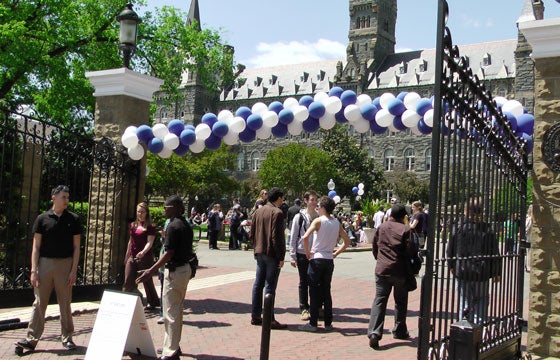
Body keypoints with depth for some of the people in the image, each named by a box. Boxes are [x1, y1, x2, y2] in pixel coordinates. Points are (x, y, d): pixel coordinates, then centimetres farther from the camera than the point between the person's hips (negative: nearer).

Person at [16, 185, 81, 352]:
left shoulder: (73, 219, 4)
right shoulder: (42, 219, 3)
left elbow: (76, 247, 4)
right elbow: (36, 246, 2)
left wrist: (74, 270, -4)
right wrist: (34, 270, -5)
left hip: (65, 264, 0)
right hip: (45, 263, 0)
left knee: (65, 303, 7)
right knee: (39, 303, 1)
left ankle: (67, 338, 16)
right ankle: (32, 339, 6)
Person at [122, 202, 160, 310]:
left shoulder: (150, 227, -5)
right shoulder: (133, 225, 13)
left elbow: (150, 242, -15)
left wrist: (143, 252, -32)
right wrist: (127, 256, 22)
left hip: (145, 257, -5)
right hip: (132, 257, 5)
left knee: (147, 281, 5)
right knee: (128, 281, 0)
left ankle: (152, 302, 20)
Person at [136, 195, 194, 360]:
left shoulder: (173, 226, -17)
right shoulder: (186, 225, 11)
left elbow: (169, 253, -21)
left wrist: (151, 271, -22)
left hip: (175, 271, -10)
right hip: (186, 269, 10)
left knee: (170, 312, -4)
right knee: (177, 310, 18)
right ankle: (174, 346, 28)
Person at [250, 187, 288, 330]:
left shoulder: (258, 211, 12)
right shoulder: (277, 213, -12)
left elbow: (252, 233, 14)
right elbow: (277, 237, -17)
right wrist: (281, 257, -13)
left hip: (259, 253, 8)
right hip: (272, 254, -8)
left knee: (258, 285, 12)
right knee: (270, 286, -5)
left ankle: (255, 316, 18)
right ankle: (269, 319, -3)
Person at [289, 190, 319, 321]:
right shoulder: (299, 217, -3)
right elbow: (293, 237, -2)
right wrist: (292, 256, -6)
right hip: (302, 254, -2)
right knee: (303, 282, 6)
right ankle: (304, 309, 14)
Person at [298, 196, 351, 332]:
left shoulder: (318, 221, -9)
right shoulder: (337, 223, 8)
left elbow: (305, 237, -22)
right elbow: (347, 241, 13)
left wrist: (308, 252, -9)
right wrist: (336, 253, 13)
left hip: (316, 259, -5)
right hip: (329, 260, 5)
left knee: (314, 292, 0)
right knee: (326, 291, 12)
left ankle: (313, 323, 2)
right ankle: (328, 323, 14)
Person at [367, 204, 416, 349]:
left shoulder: (381, 227, 5)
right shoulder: (405, 229, -9)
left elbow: (374, 248, 12)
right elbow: (411, 251, -12)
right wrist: (417, 250, 9)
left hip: (382, 270, 3)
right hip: (400, 271, -3)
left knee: (379, 301, 1)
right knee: (400, 302, 15)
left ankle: (374, 333, -12)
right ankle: (399, 331, 26)